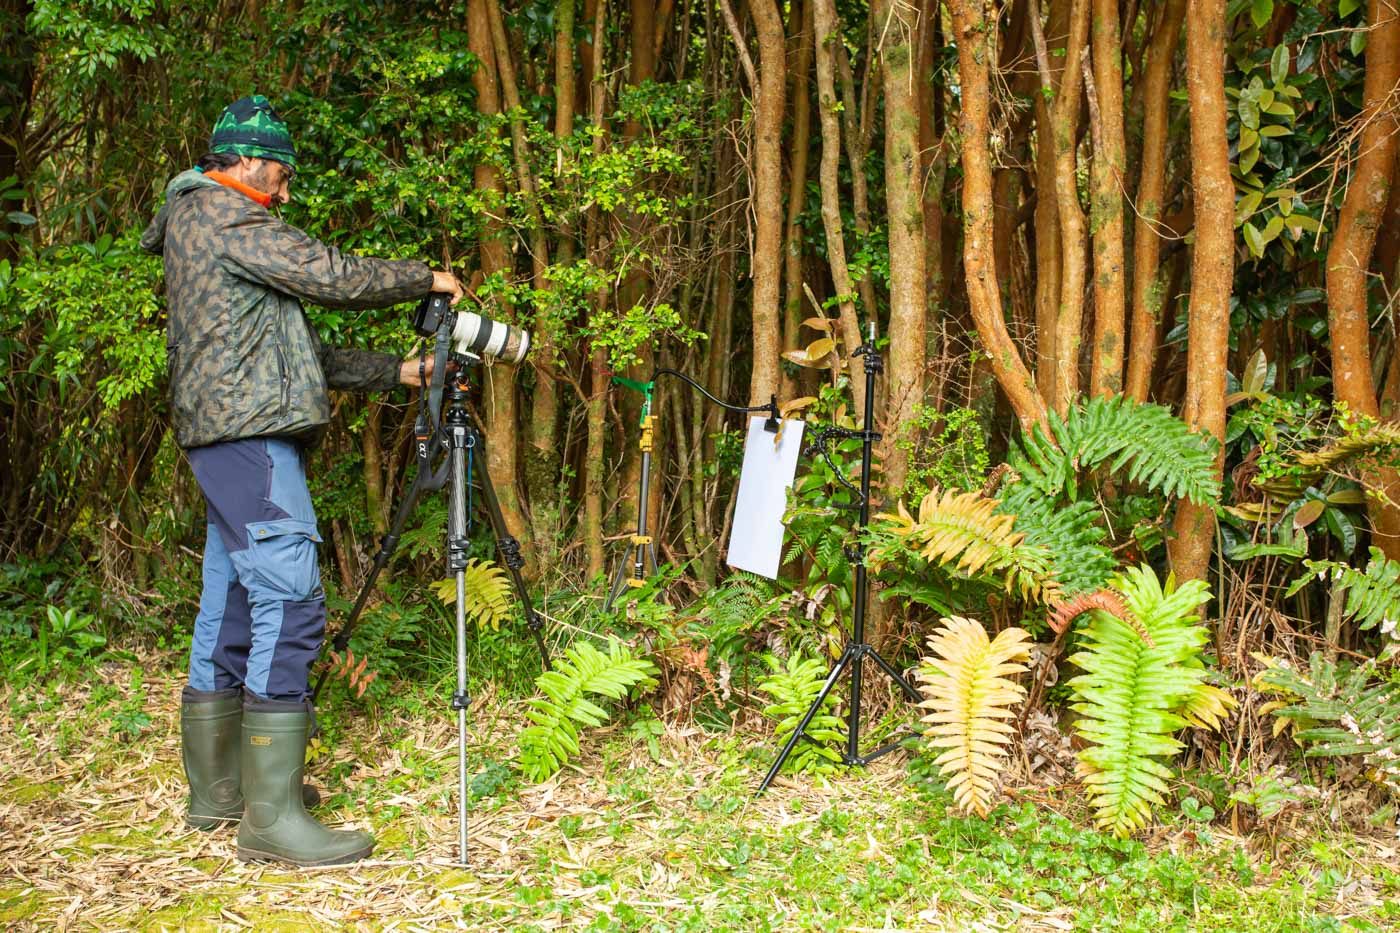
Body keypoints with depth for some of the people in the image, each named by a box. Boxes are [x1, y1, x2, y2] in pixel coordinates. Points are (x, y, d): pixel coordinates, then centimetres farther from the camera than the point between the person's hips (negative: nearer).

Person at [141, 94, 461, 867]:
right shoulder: (222, 216, -5)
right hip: (248, 436, -11)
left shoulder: (201, 226, 25)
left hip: (231, 441, 11)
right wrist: (424, 278, 3)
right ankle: (272, 817, -15)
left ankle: (216, 790, 20)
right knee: (289, 607, -14)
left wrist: (398, 373, 17)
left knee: (230, 612, 12)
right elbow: (335, 278, -12)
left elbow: (301, 353, 22)